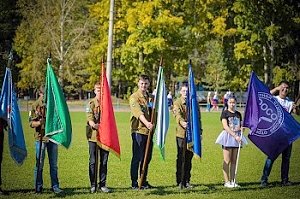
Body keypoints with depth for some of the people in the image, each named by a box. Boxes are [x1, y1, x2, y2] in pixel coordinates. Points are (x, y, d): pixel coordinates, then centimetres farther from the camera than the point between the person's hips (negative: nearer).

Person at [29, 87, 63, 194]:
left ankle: (55, 186, 12)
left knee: (54, 164, 6)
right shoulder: (35, 106, -1)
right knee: (39, 164, 1)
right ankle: (38, 187, 9)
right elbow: (31, 123, -4)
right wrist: (39, 123, -23)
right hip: (40, 137, -3)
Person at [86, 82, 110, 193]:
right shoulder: (91, 104, -2)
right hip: (93, 135, -3)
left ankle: (102, 185, 13)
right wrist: (93, 125, -34)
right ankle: (93, 185, 9)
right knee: (93, 161, 2)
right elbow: (90, 118, -13)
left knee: (104, 161, 6)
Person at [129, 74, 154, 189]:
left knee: (147, 157, 10)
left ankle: (144, 182, 20)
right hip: (138, 130, -7)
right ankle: (134, 183, 0)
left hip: (149, 130, 7)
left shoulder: (151, 97, 17)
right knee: (137, 157, -5)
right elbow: (138, 112, -22)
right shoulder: (134, 97, -6)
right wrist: (146, 123, -39)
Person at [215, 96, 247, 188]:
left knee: (234, 161, 7)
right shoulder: (225, 113, -4)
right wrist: (235, 136, -21)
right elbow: (225, 126, -14)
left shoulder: (238, 114, 13)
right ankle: (226, 181, -1)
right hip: (228, 136, -5)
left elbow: (241, 126, 20)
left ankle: (232, 181, 11)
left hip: (237, 137, 5)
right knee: (227, 161, -3)